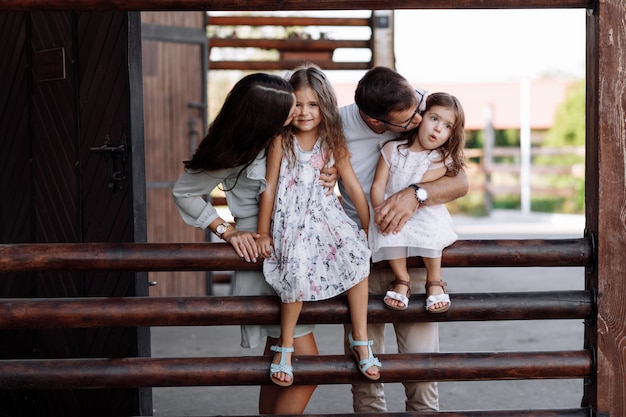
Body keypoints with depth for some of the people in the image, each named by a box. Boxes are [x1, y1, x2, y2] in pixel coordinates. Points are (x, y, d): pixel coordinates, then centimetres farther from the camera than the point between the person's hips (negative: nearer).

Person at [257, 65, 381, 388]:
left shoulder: (333, 143, 4)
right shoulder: (281, 141, -3)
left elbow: (353, 186, 6)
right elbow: (269, 187, 0)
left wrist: (369, 228, 5)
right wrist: (263, 233, 1)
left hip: (326, 215, 3)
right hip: (291, 221, -2)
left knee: (358, 253, -26)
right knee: (297, 268, -31)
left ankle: (360, 339, -13)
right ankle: (285, 346, -9)